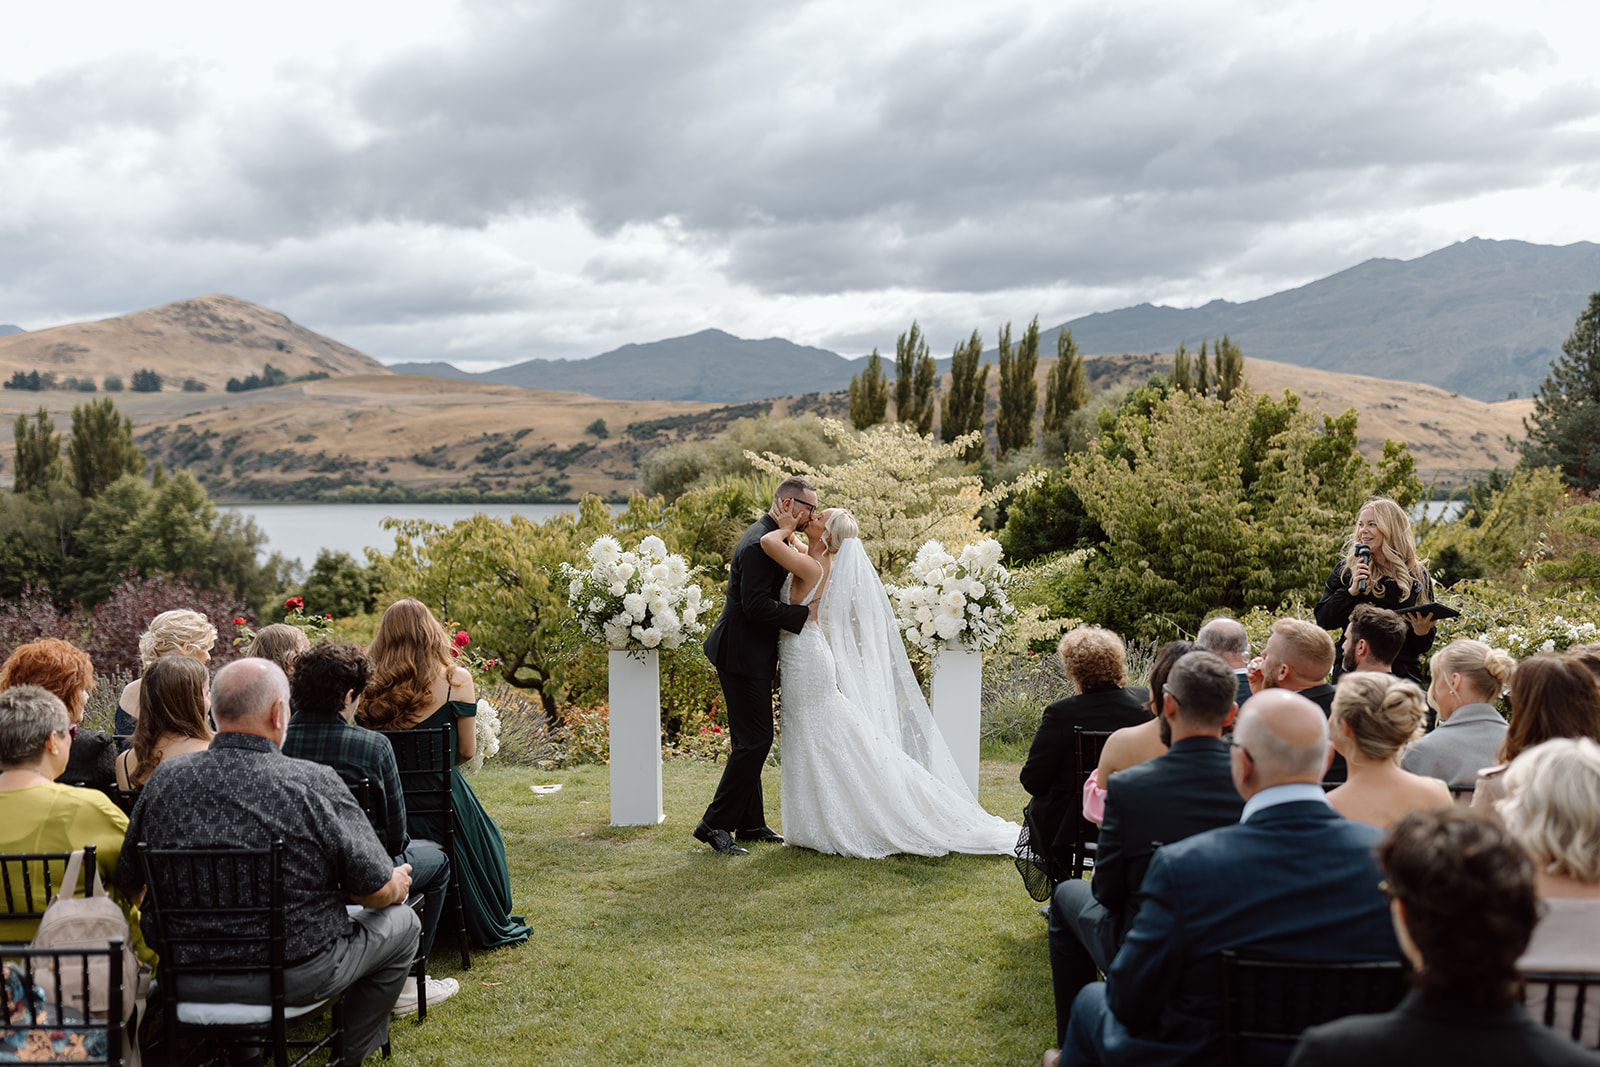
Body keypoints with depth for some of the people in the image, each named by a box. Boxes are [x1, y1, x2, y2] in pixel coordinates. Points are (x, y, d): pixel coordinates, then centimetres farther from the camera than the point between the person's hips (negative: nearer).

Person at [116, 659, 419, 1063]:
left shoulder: (164, 781, -7)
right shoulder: (314, 784, -20)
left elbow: (129, 883, 6)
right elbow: (376, 889, -12)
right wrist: (398, 885, 12)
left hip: (186, 978, 5)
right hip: (296, 977, -5)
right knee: (401, 922, 20)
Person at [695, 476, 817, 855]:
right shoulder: (759, 543, -20)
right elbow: (756, 605, -27)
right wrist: (804, 614, -20)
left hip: (753, 654, 11)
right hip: (743, 655, -11)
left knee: (753, 740, 15)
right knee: (754, 740, -8)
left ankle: (751, 823, 24)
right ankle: (715, 824, -1)